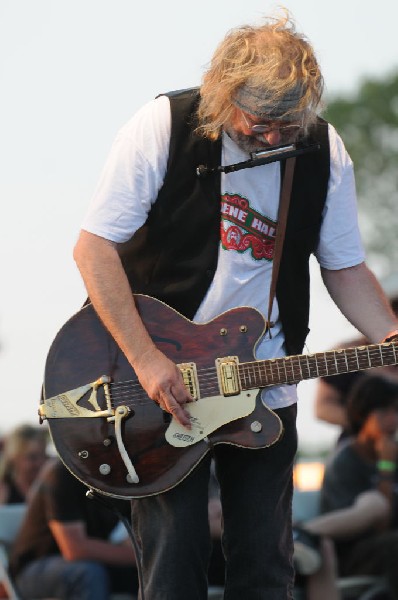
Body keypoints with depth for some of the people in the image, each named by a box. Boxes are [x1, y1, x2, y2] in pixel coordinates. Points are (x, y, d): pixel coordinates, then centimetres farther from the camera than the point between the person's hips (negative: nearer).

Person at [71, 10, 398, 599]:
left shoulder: (324, 152, -2)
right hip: (161, 381, -3)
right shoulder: (165, 125, -13)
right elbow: (94, 246, -13)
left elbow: (344, 267, 9)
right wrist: (146, 359, -20)